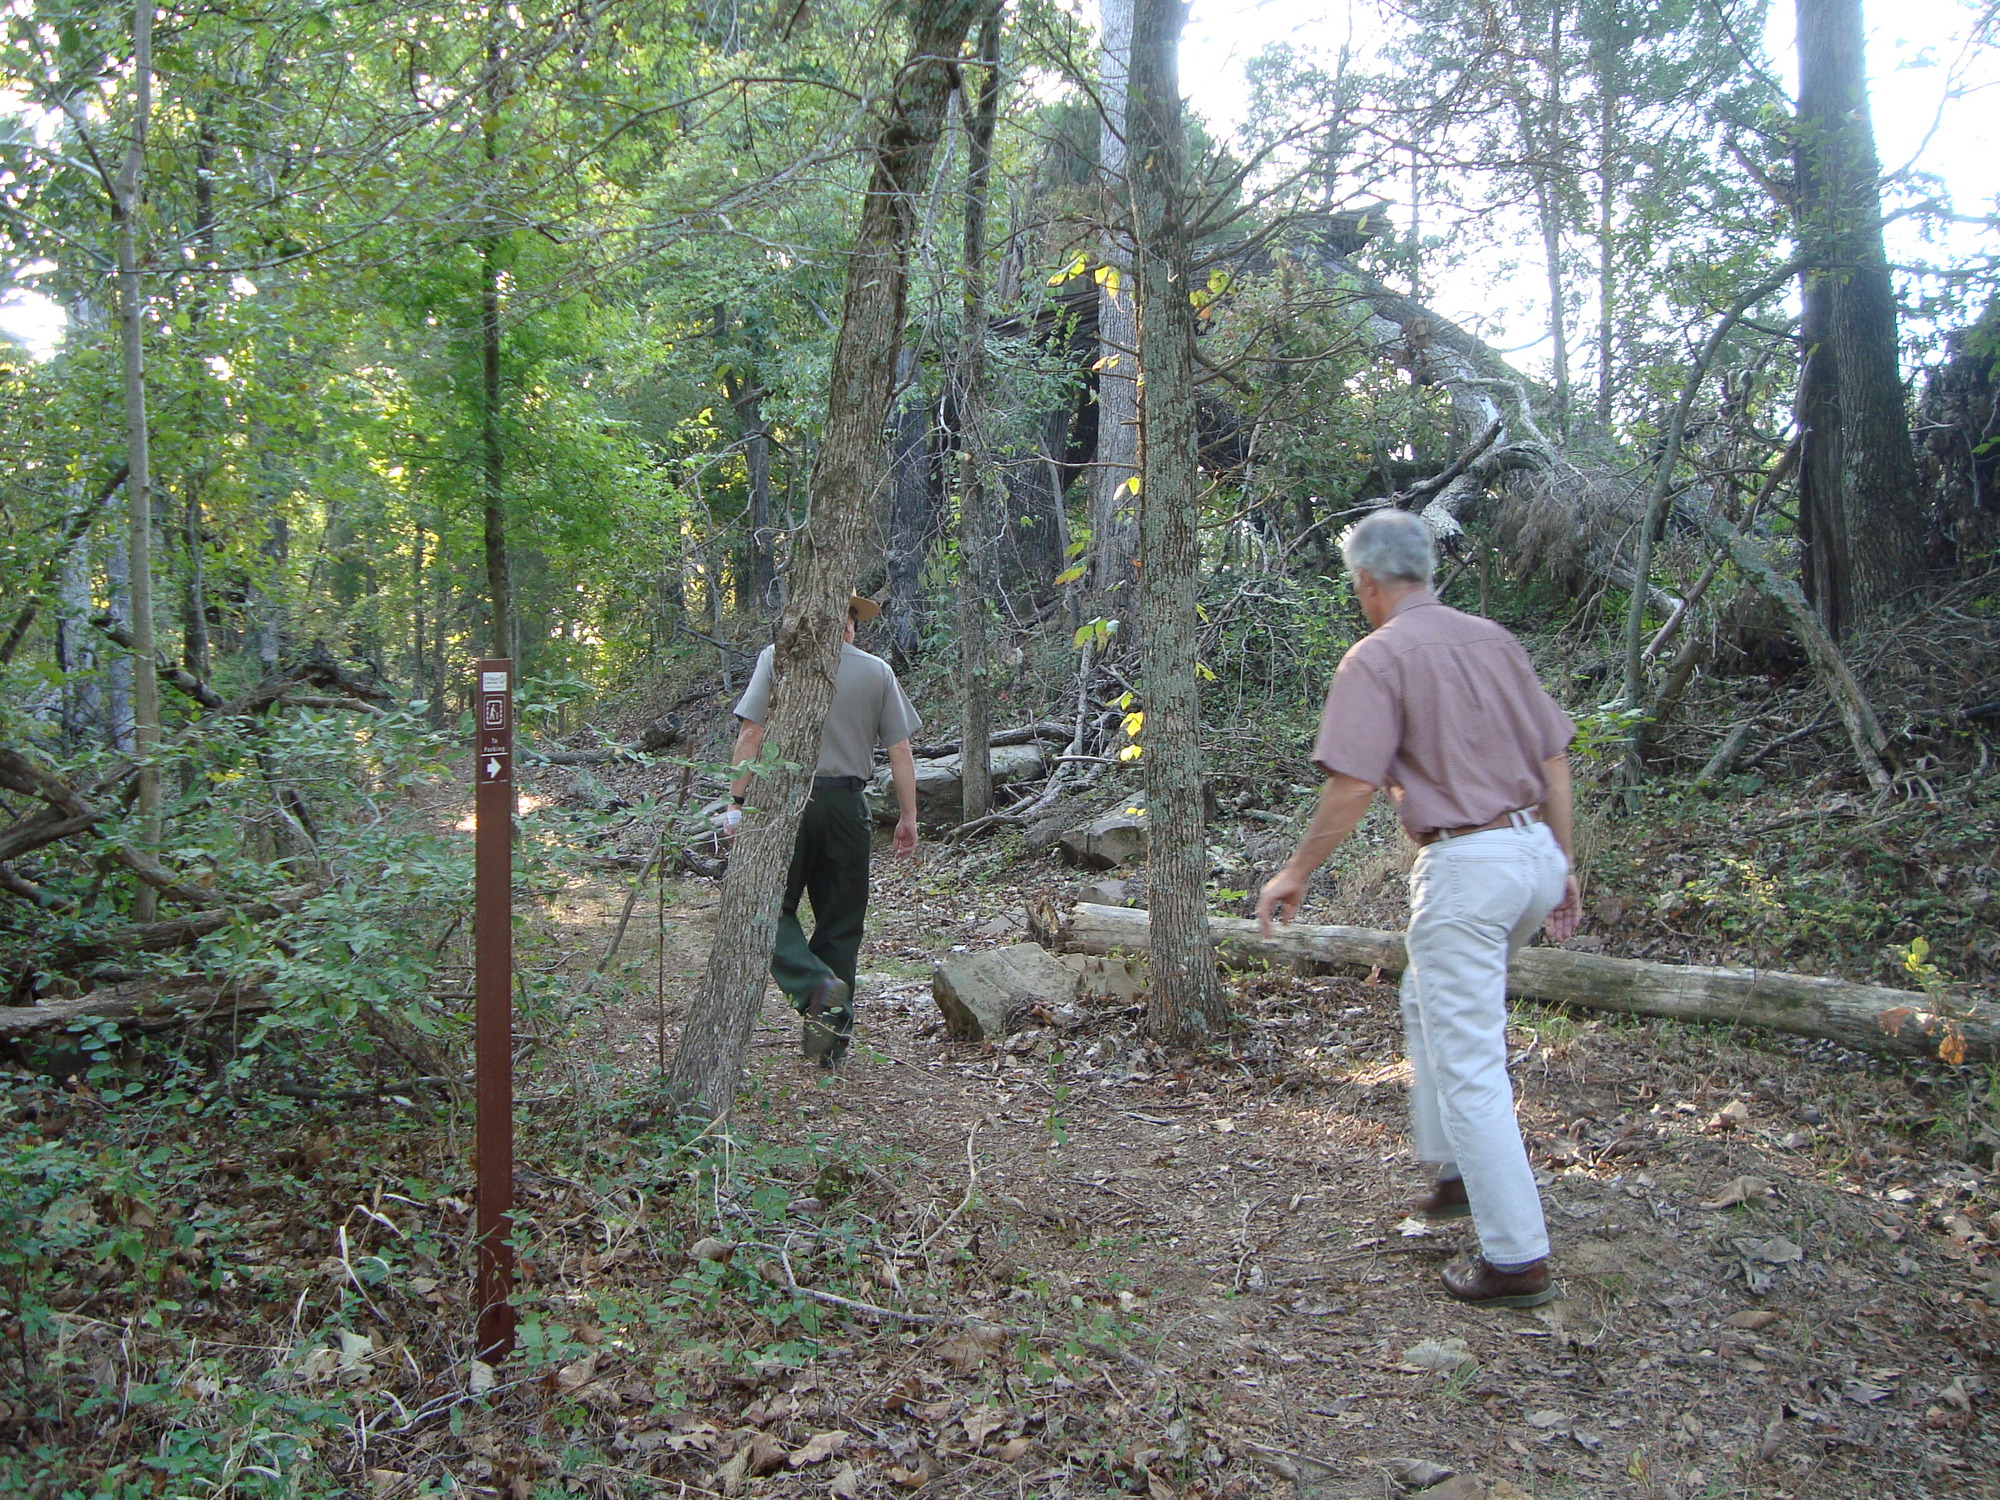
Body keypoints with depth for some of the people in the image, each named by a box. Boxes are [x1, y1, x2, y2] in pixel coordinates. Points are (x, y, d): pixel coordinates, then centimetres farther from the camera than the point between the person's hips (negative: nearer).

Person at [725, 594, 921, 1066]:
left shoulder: (778, 658, -1)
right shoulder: (878, 671, 5)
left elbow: (751, 734, -7)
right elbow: (900, 750, 4)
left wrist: (737, 801, -2)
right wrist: (908, 818, 10)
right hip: (846, 805, 3)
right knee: (840, 922, 11)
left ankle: (816, 987, -17)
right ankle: (832, 1038, 17)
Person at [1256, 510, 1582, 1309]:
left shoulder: (1377, 658, -9)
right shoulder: (1491, 638, 11)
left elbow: (1352, 787, -16)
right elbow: (1554, 759, 13)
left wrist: (1296, 873, -4)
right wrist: (1562, 867, 20)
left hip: (1467, 865, -8)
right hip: (1535, 850, 8)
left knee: (1468, 1063, 1)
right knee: (1427, 1004, 27)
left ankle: (1516, 1258, 7)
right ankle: (1456, 1170, 36)